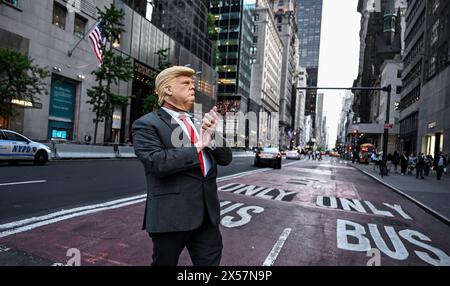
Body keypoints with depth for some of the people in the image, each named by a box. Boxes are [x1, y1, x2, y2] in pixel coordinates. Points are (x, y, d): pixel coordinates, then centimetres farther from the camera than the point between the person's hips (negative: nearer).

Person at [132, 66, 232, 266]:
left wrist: (212, 134, -8)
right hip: (171, 214, -5)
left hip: (207, 214, 6)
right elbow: (157, 162, -21)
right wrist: (197, 147, -12)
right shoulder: (147, 124, -5)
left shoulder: (199, 123, 15)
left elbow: (226, 158, 9)